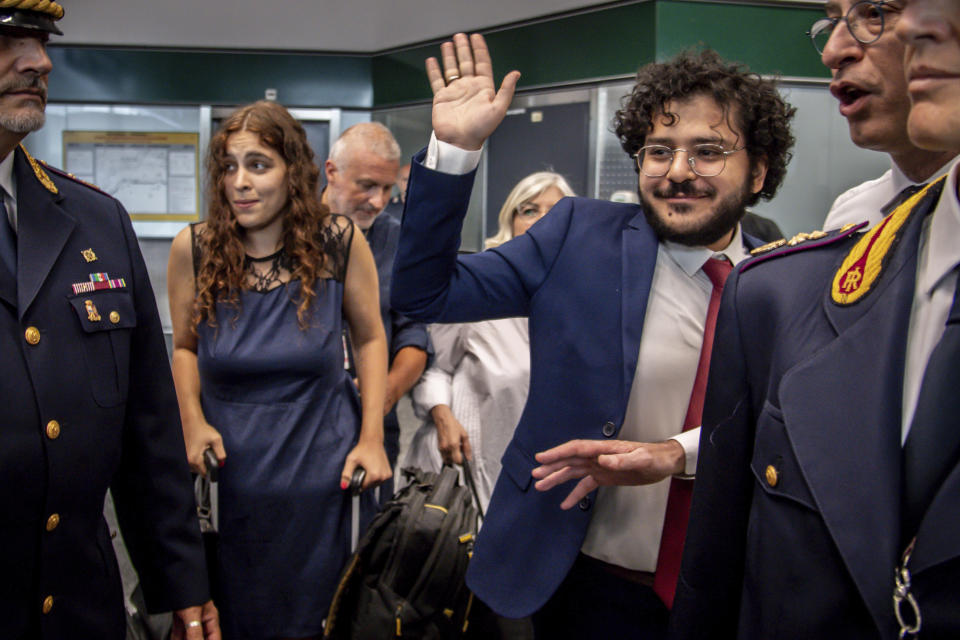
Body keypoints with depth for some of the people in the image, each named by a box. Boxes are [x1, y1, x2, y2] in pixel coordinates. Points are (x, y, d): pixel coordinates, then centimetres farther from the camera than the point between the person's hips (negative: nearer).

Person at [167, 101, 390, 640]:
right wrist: (193, 423, -8)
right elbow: (184, 347, 7)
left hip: (321, 468, -1)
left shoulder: (339, 241, -9)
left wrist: (372, 439, -4)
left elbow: (370, 338, 2)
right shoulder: (194, 248, -6)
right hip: (230, 469, 1)